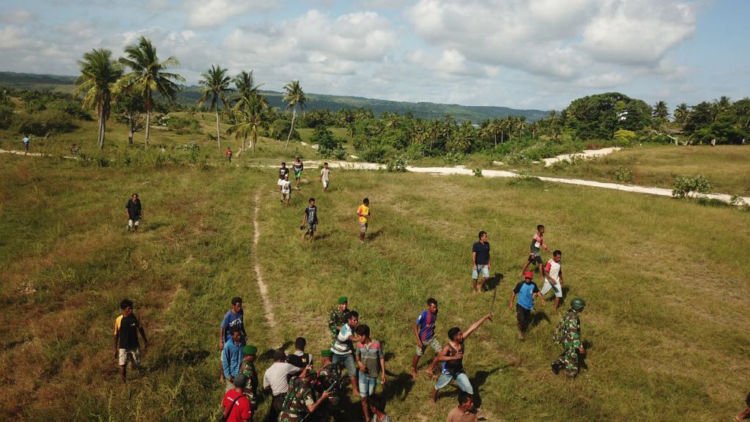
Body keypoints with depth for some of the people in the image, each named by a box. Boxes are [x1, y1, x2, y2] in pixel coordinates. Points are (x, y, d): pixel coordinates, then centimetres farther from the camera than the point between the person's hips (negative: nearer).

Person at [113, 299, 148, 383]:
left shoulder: (134, 317, -10)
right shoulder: (118, 320, -14)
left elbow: (140, 328, 6)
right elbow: (116, 335, -2)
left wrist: (145, 341, 12)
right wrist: (115, 349, 3)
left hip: (134, 346, 2)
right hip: (123, 348, -2)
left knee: (137, 366, 11)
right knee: (122, 368, -7)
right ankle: (124, 383, 18)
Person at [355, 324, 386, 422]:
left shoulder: (377, 344, -20)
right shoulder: (359, 344, -12)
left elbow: (381, 358, -9)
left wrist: (383, 373, -8)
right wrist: (359, 363, -14)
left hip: (373, 375, -1)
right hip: (363, 374, 2)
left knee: (370, 395, 17)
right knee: (363, 398, 1)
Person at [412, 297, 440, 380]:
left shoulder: (435, 313, -11)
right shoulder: (423, 314, -29)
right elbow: (416, 327, -22)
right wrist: (418, 340, -23)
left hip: (432, 337, 5)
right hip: (423, 339, -5)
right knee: (418, 355, 14)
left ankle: (430, 369, 15)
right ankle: (413, 371, 42)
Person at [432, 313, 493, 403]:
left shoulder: (461, 340, -17)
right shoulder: (448, 347, -32)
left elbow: (473, 327, -19)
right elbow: (439, 358, -46)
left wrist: (485, 317, -19)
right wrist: (454, 357, -53)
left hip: (459, 371, 4)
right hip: (448, 372, -4)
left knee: (469, 389, -1)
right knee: (438, 387, 20)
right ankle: (433, 399, 50)